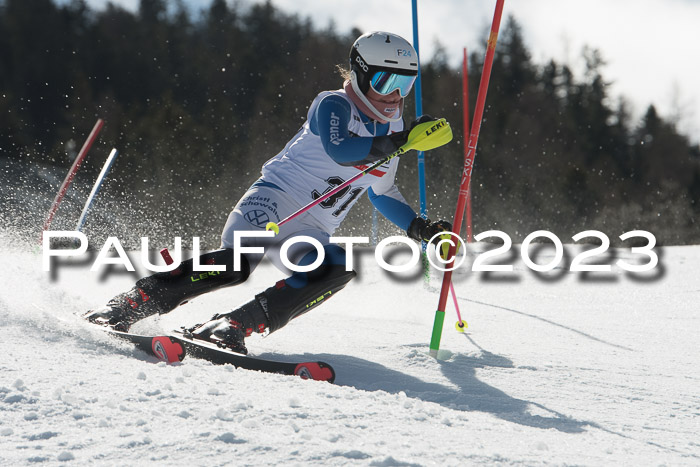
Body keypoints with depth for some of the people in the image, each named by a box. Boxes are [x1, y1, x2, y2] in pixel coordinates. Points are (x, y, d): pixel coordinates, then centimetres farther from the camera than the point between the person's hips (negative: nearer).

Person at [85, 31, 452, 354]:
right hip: (275, 199, -6)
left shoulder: (390, 131, 17)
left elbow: (382, 194, 31)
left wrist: (419, 228, 20)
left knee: (338, 270, -27)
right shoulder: (333, 105, -5)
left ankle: (234, 326, -33)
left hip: (310, 233, 6)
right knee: (236, 264, -32)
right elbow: (340, 150, -28)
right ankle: (128, 305, -21)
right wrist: (400, 142, -35)